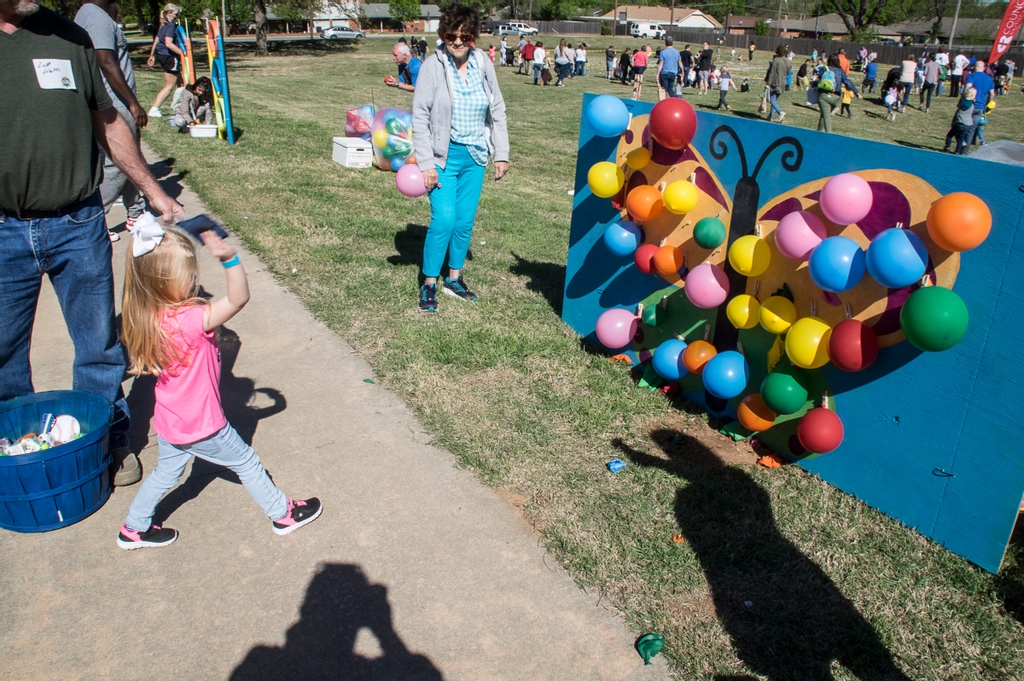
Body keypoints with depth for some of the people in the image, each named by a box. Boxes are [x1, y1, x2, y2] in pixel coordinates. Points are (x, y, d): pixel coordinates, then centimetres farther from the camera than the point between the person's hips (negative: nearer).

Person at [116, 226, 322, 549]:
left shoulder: (150, 316, -9)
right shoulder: (188, 320, -34)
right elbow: (238, 299, -40)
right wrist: (229, 257, -53)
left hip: (170, 422, 7)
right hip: (200, 426, -7)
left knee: (166, 472, 28)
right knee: (246, 462, 14)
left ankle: (133, 529, 42)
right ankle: (282, 514, 31)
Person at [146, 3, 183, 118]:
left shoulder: (163, 25, 14)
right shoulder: (171, 26, -15)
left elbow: (156, 40, 19)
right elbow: (168, 43, -26)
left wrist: (152, 55, 26)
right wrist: (182, 53, -25)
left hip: (162, 56, 9)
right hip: (169, 56, -9)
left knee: (180, 83, 16)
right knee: (170, 86, -2)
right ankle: (154, 109, -5)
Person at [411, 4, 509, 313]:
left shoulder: (483, 64, 1)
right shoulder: (434, 65, -10)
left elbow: (497, 110, 8)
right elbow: (420, 116, -10)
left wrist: (501, 153, 6)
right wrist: (426, 163, -14)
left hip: (475, 156, 4)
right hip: (445, 155, -4)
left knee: (465, 220, 8)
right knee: (444, 219, -11)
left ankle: (454, 279, 26)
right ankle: (429, 284, 5)